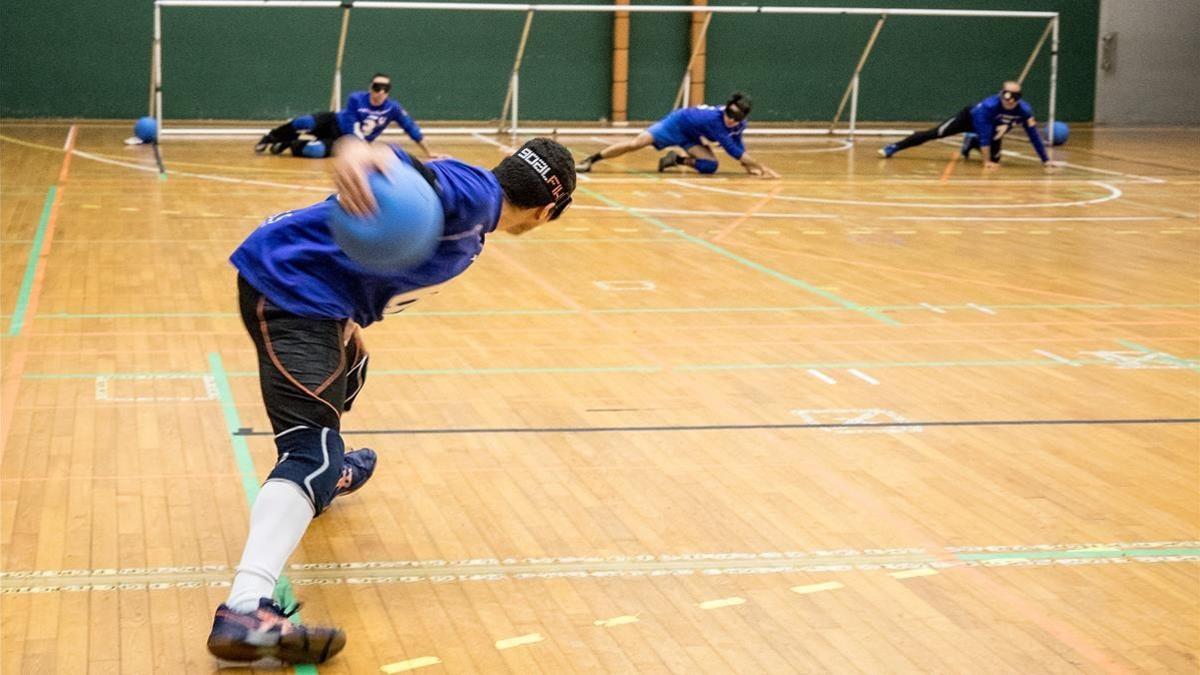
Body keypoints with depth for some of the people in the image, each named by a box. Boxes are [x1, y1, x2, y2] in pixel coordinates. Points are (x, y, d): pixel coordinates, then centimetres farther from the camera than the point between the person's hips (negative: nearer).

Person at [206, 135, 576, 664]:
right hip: (289, 285, -11)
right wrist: (357, 149, -58)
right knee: (314, 446, -24)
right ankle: (245, 614, -40)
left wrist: (349, 314, 32)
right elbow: (415, 176, -36)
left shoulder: (472, 206, 17)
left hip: (299, 281, 11)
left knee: (345, 368, 39)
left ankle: (325, 477, 68)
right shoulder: (475, 192, -15)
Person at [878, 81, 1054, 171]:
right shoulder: (989, 106, -43)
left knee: (995, 159, 3)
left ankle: (972, 143, 34)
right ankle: (893, 148, -3)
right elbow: (984, 134, -41)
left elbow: (1033, 135, -24)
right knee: (934, 133, -10)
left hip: (992, 130, 5)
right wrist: (986, 161, -41)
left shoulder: (1024, 110, -32)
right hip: (971, 118, -5)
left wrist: (1045, 160, -24)